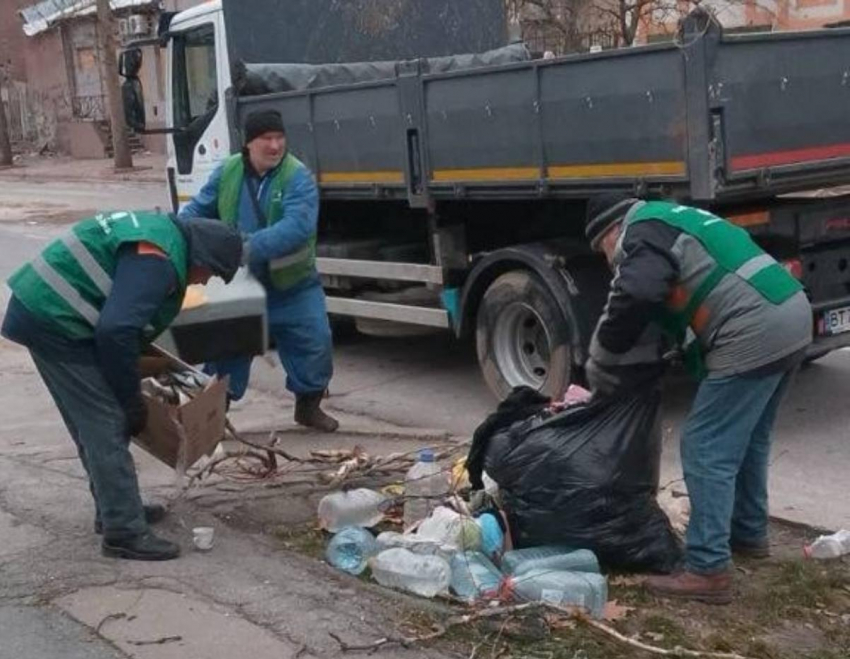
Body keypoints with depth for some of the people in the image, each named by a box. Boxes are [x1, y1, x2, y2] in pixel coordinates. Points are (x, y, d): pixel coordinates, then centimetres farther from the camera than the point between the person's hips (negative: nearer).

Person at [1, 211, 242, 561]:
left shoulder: (161, 232, 15)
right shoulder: (157, 259, -19)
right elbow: (116, 331, -27)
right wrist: (132, 400, -14)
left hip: (40, 309, 11)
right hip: (55, 320, -11)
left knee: (90, 423, 19)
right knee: (107, 426, -7)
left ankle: (115, 510, 30)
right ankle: (125, 532, -1)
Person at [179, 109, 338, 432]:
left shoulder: (298, 177, -18)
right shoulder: (228, 172, -4)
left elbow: (298, 226, -32)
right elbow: (199, 209, 7)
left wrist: (253, 247, -42)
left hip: (292, 285, -2)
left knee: (315, 343, 0)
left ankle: (308, 406, 23)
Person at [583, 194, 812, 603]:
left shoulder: (643, 231, -3)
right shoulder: (672, 220, 28)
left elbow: (633, 299, -19)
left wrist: (599, 360, -7)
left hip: (754, 335, -10)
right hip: (791, 315, 10)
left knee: (707, 449, -5)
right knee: (748, 440, 25)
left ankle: (707, 570, -3)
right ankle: (749, 534, 39)